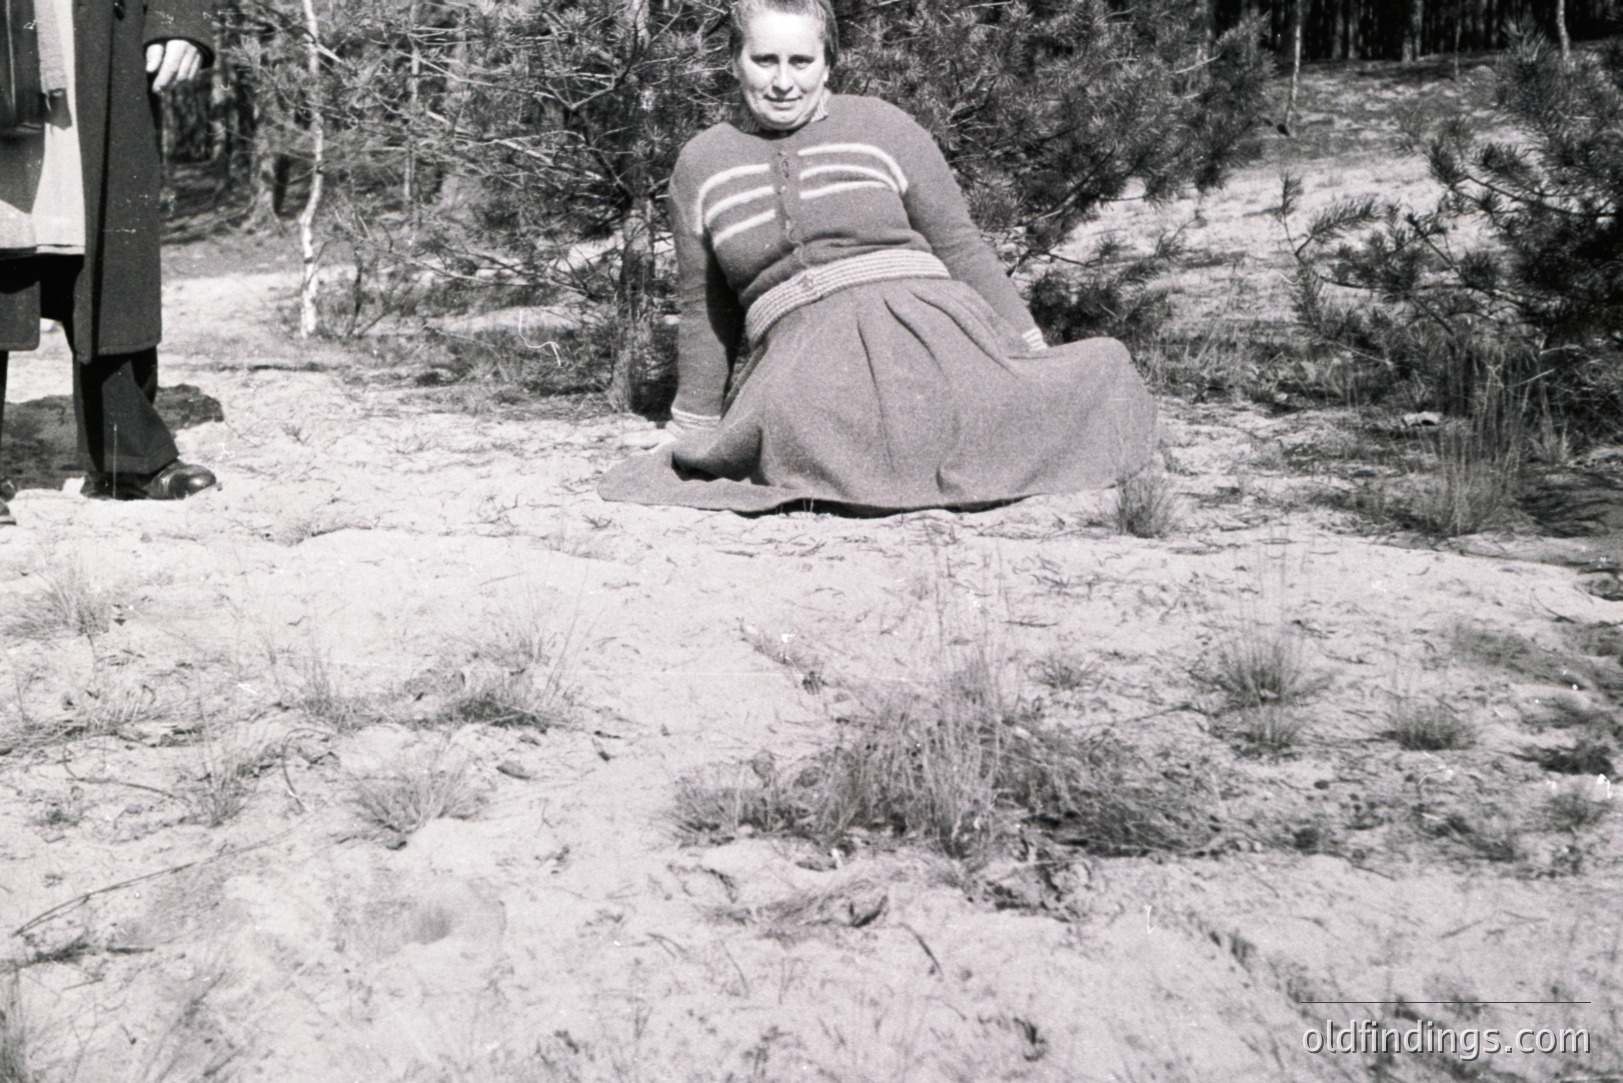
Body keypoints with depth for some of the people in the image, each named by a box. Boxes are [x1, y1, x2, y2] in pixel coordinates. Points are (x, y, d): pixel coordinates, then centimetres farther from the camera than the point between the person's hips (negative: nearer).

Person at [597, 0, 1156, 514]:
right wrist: (692, 435, 24)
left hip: (920, 328, 0)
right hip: (799, 360, 1)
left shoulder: (884, 128, 10)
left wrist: (1037, 356, 5)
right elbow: (704, 310, 22)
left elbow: (961, 249, 12)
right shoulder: (701, 165, 15)